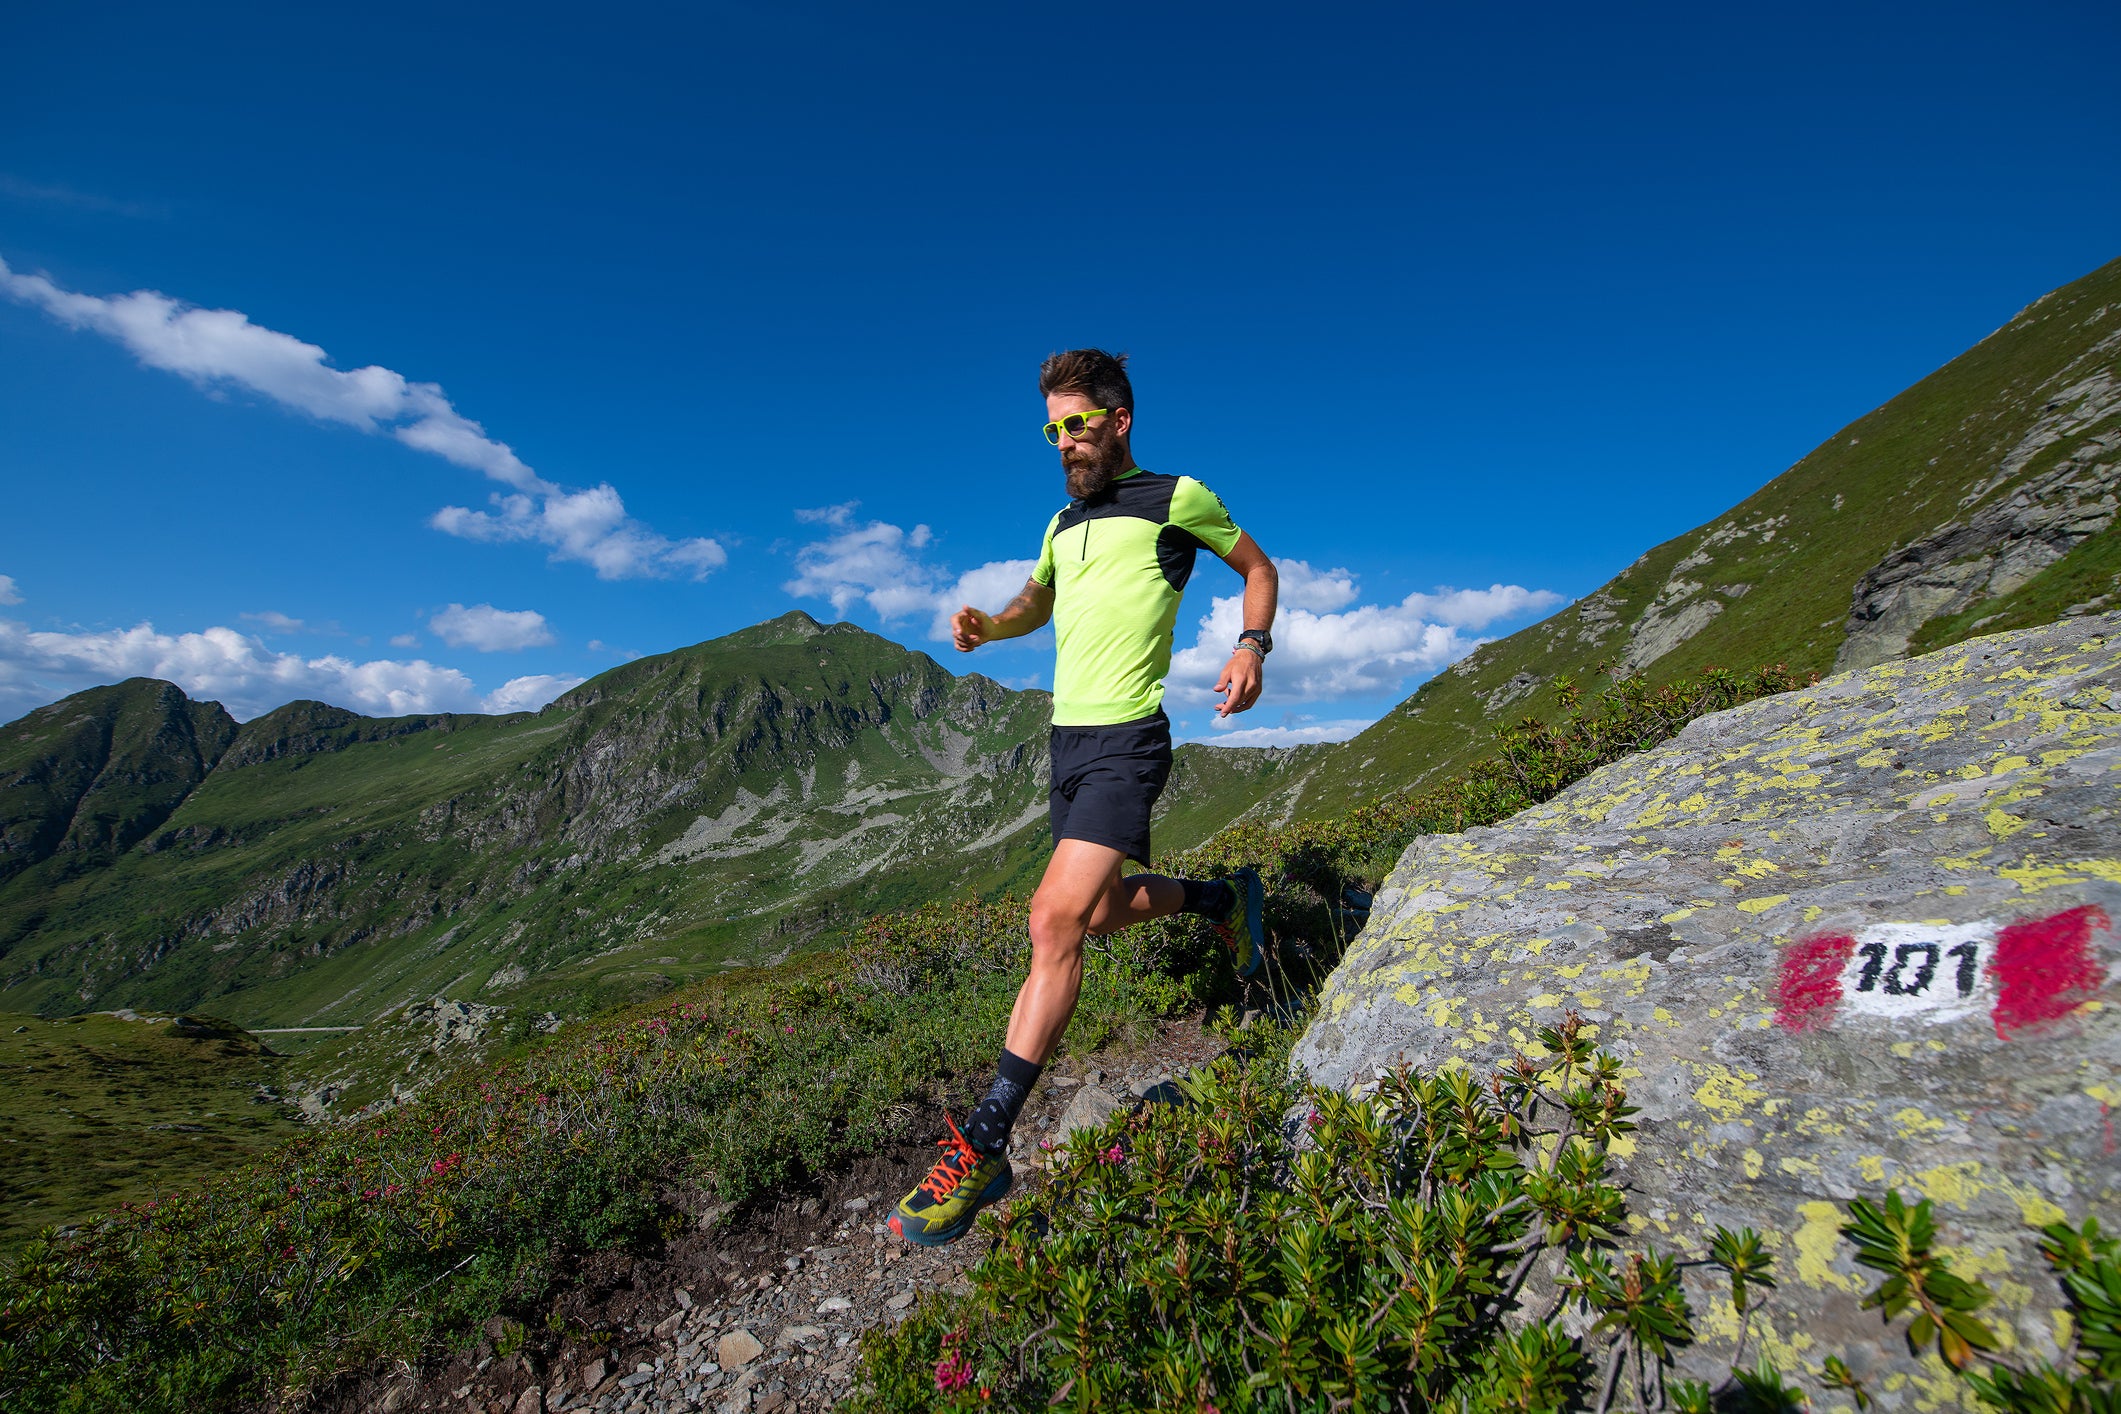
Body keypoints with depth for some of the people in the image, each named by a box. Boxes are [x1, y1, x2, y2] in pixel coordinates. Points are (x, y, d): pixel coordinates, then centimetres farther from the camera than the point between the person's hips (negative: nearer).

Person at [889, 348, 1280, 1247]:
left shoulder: (1178, 498, 0)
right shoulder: (1064, 523, 17)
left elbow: (1259, 569, 12)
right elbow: (1036, 603, 32)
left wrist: (1252, 648, -7)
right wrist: (986, 625, 10)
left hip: (1126, 740, -8)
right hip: (1068, 736, 8)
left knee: (1055, 922, -18)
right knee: (1104, 912, 16)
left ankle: (982, 1149, -11)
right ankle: (1221, 896, 43)